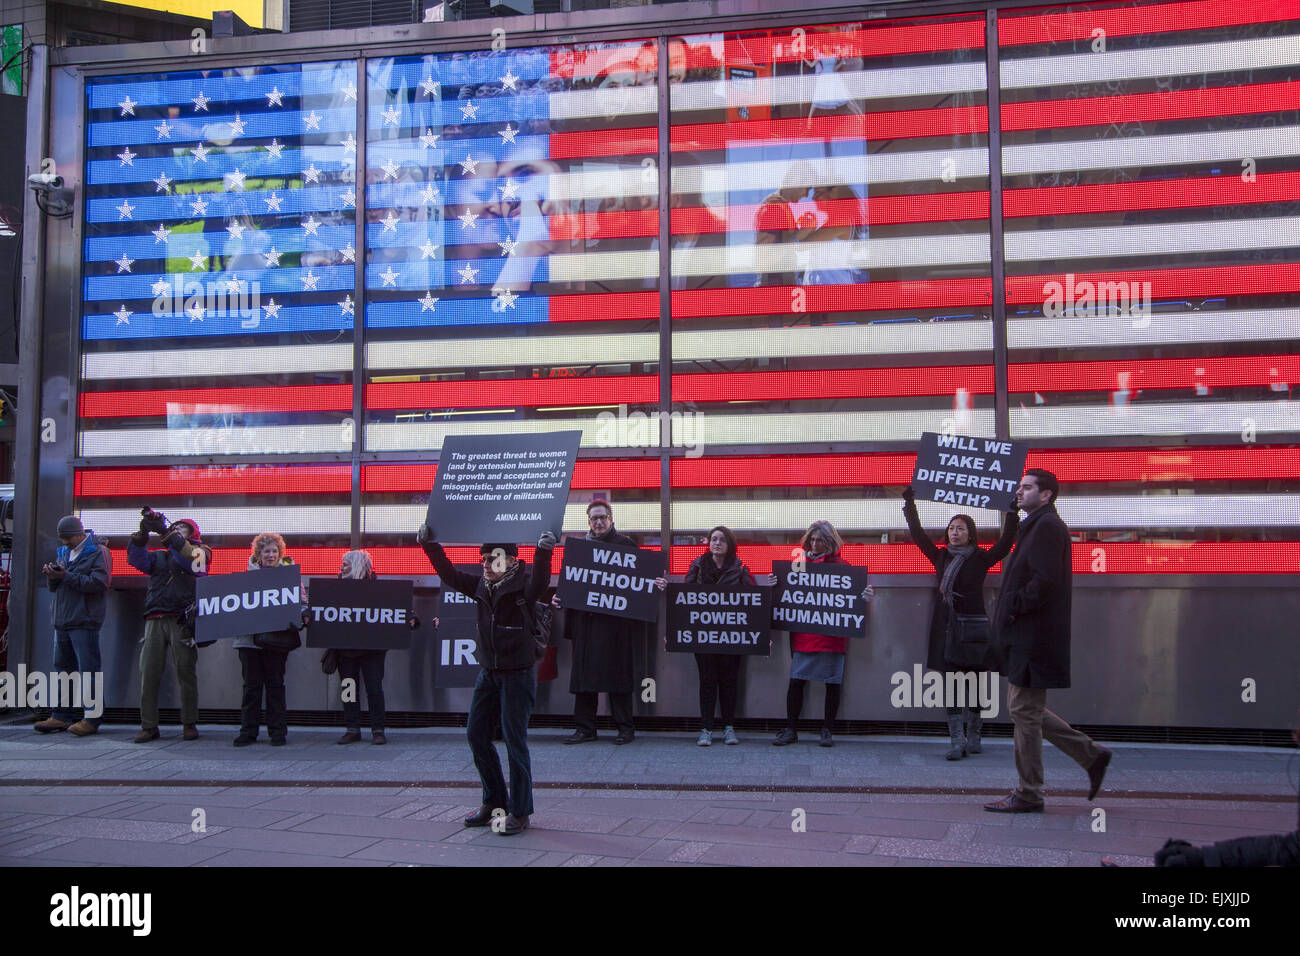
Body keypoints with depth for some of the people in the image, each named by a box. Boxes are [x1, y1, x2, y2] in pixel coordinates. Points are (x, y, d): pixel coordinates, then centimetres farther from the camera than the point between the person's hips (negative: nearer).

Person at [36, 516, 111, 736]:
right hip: (62, 621, 8)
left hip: (84, 622, -8)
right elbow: (54, 587, 21)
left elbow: (98, 583, -16)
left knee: (88, 670, -7)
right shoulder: (63, 553, 20)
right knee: (63, 668, 10)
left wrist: (67, 576, -18)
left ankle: (91, 719, -5)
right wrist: (52, 576, -2)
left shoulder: (97, 553, -4)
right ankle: (62, 716, 16)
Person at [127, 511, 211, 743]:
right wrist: (142, 534, -9)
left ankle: (189, 724, 2)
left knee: (186, 672, -5)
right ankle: (149, 726, 4)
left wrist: (166, 532, -16)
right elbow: (137, 559, 6)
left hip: (182, 620, -4)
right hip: (155, 620, 4)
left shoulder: (200, 552, 12)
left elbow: (189, 558, -10)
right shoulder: (159, 556, 24)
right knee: (148, 672, -1)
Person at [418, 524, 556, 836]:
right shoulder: (481, 586, 7)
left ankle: (520, 812, 5)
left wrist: (543, 554, -50)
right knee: (476, 734, 10)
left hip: (518, 673, -7)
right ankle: (494, 801, 24)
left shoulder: (522, 585, -13)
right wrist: (431, 546, 2)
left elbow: (539, 583, -33)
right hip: (488, 673, 7)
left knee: (514, 740, -6)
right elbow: (451, 576, 11)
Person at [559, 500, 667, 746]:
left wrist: (657, 584, -21)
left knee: (618, 672, -1)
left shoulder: (625, 545, 2)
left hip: (616, 621, -4)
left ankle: (625, 728, 7)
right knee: (584, 673, 5)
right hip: (585, 621, 4)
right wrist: (560, 597, 1)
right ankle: (584, 728, 12)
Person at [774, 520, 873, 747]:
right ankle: (790, 730, 11)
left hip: (832, 633, -2)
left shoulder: (841, 565, 2)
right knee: (796, 680, 1)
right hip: (802, 632, 2)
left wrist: (866, 598, -21)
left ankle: (827, 730, 17)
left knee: (832, 682, 4)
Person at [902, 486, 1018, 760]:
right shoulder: (941, 557, 10)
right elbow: (918, 535, 11)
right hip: (946, 625, 2)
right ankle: (957, 740, -6)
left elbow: (1004, 545, -12)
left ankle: (973, 737, 16)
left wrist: (1012, 514, -18)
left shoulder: (981, 559, 1)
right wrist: (910, 505, 6)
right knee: (951, 683, -4)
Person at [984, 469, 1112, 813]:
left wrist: (1014, 606, -15)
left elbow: (1046, 581, -23)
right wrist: (1009, 609, 10)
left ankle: (1028, 795, 6)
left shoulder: (1047, 526, -13)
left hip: (1034, 637, -10)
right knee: (1027, 711, 15)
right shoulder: (1035, 525, 20)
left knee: (1024, 711, -3)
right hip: (1026, 636, 10)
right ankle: (1091, 754, 23)